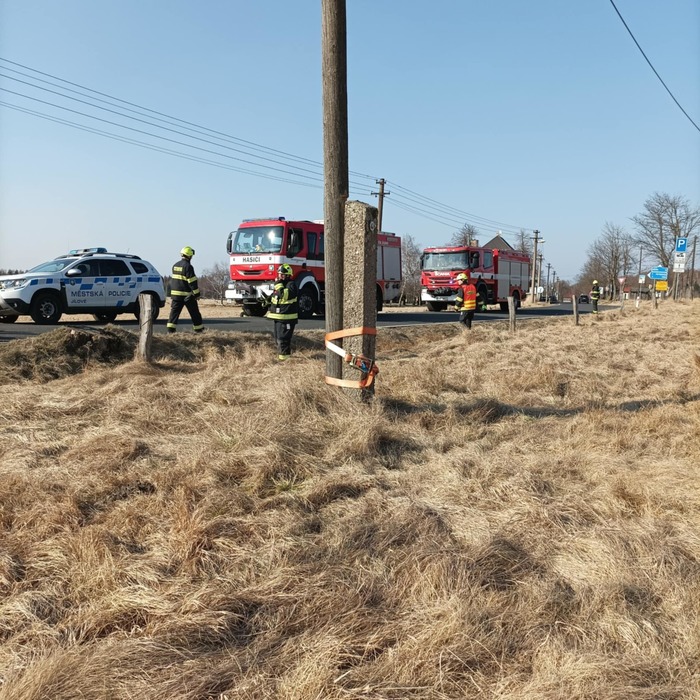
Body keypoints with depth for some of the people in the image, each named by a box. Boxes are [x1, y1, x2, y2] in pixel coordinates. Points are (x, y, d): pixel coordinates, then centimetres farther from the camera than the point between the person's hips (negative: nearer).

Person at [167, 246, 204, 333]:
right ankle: (198, 329, 12)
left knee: (174, 311, 4)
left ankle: (171, 329, -4)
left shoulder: (175, 265, 11)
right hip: (187, 294, -6)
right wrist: (197, 294, -12)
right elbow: (192, 282, -17)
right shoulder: (188, 266, -14)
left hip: (175, 293, 6)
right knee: (194, 313, 5)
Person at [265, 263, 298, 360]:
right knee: (278, 338, 15)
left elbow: (284, 295, -28)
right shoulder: (280, 284, 18)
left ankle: (284, 356, -8)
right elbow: (273, 299, 27)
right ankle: (280, 355, 25)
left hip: (287, 318, -10)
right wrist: (270, 311, 23)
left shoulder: (291, 284, -11)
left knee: (283, 339, -12)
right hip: (278, 317, 10)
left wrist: (278, 285, -20)